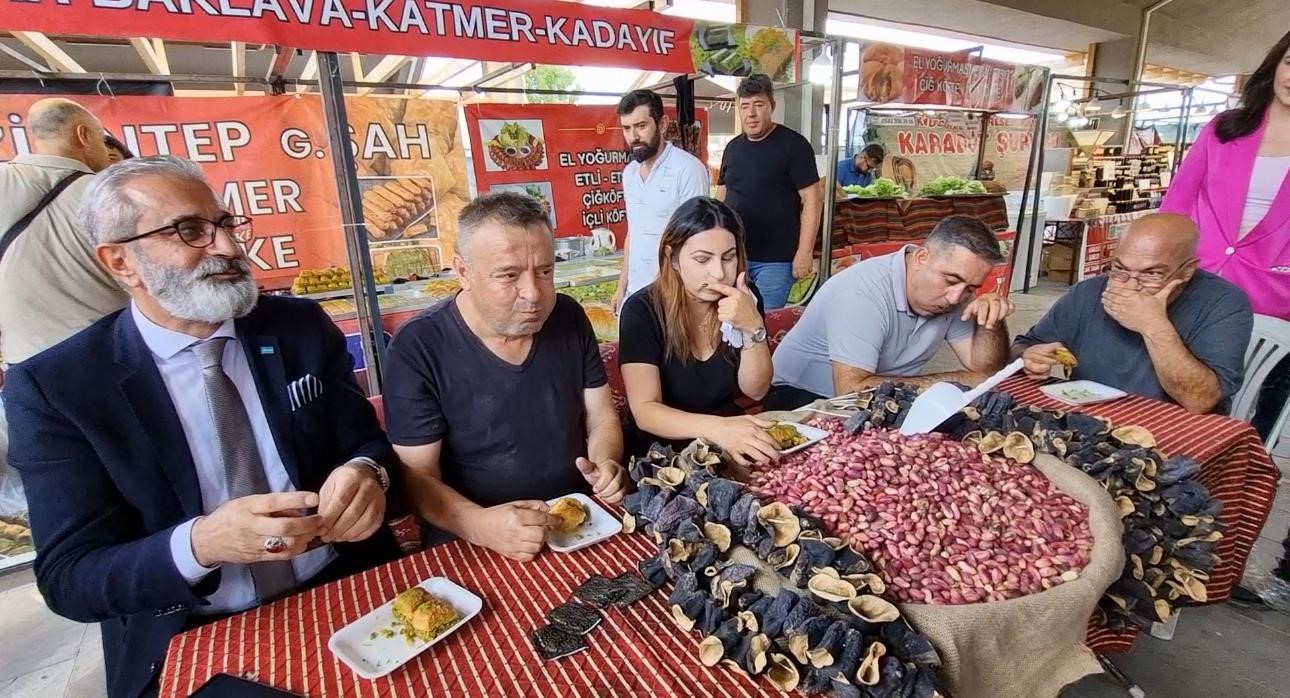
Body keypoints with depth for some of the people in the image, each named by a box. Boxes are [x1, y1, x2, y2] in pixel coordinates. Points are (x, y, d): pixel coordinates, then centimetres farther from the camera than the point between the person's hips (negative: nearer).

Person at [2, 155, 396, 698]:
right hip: (197, 647, -2)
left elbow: (368, 444, 4)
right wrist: (200, 544, -25)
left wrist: (366, 475, -19)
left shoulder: (302, 327, 0)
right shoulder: (54, 387, -5)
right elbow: (68, 580, -6)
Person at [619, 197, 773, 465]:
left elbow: (756, 391, -6)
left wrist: (752, 328, -22)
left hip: (732, 445, 4)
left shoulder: (744, 299, -4)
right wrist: (715, 428, -38)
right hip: (660, 452, -3)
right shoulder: (642, 310, -15)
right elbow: (645, 411, -22)